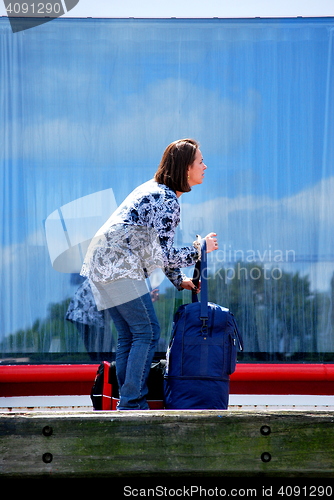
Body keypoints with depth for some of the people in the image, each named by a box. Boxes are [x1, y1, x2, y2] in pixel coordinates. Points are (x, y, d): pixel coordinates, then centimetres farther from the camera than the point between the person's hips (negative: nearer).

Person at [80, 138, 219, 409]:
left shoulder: (155, 189, 17)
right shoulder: (167, 201, -14)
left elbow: (159, 247, 23)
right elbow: (165, 255, -16)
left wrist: (179, 280, 19)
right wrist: (200, 248, -4)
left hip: (102, 265, 10)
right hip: (120, 268, -10)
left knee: (128, 336, 11)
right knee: (148, 332, -7)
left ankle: (126, 403, 12)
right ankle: (133, 403, -8)